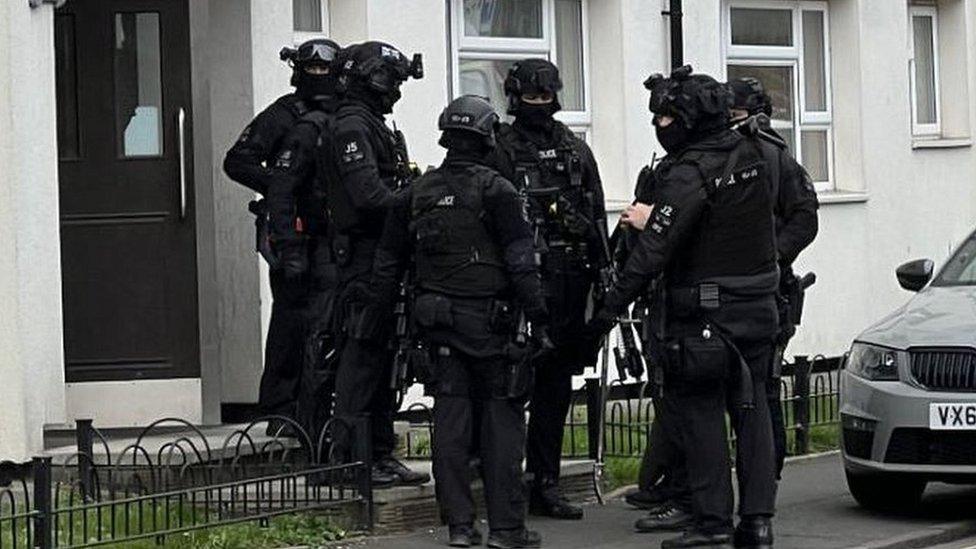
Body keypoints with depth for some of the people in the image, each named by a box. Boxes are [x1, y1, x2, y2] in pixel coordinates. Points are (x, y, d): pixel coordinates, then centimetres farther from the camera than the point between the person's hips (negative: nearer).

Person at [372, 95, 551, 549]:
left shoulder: (418, 192, 8)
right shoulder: (494, 191, -9)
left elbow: (388, 259, 13)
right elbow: (520, 260, -12)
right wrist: (538, 318, -9)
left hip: (436, 319, 5)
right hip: (487, 319, -5)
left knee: (451, 418, 6)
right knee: (501, 418, 0)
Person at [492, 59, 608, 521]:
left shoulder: (576, 150, 16)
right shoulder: (501, 149, 0)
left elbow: (598, 217, 17)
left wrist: (602, 274, 10)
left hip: (571, 281, 5)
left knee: (557, 383, 8)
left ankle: (545, 483, 14)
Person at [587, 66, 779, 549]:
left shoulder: (689, 173, -18)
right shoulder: (749, 155, 6)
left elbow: (655, 249, -23)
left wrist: (612, 306, -21)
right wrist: (654, 221, 21)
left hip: (704, 311, -7)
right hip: (758, 305, 7)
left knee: (699, 413, 1)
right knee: (750, 408, 10)